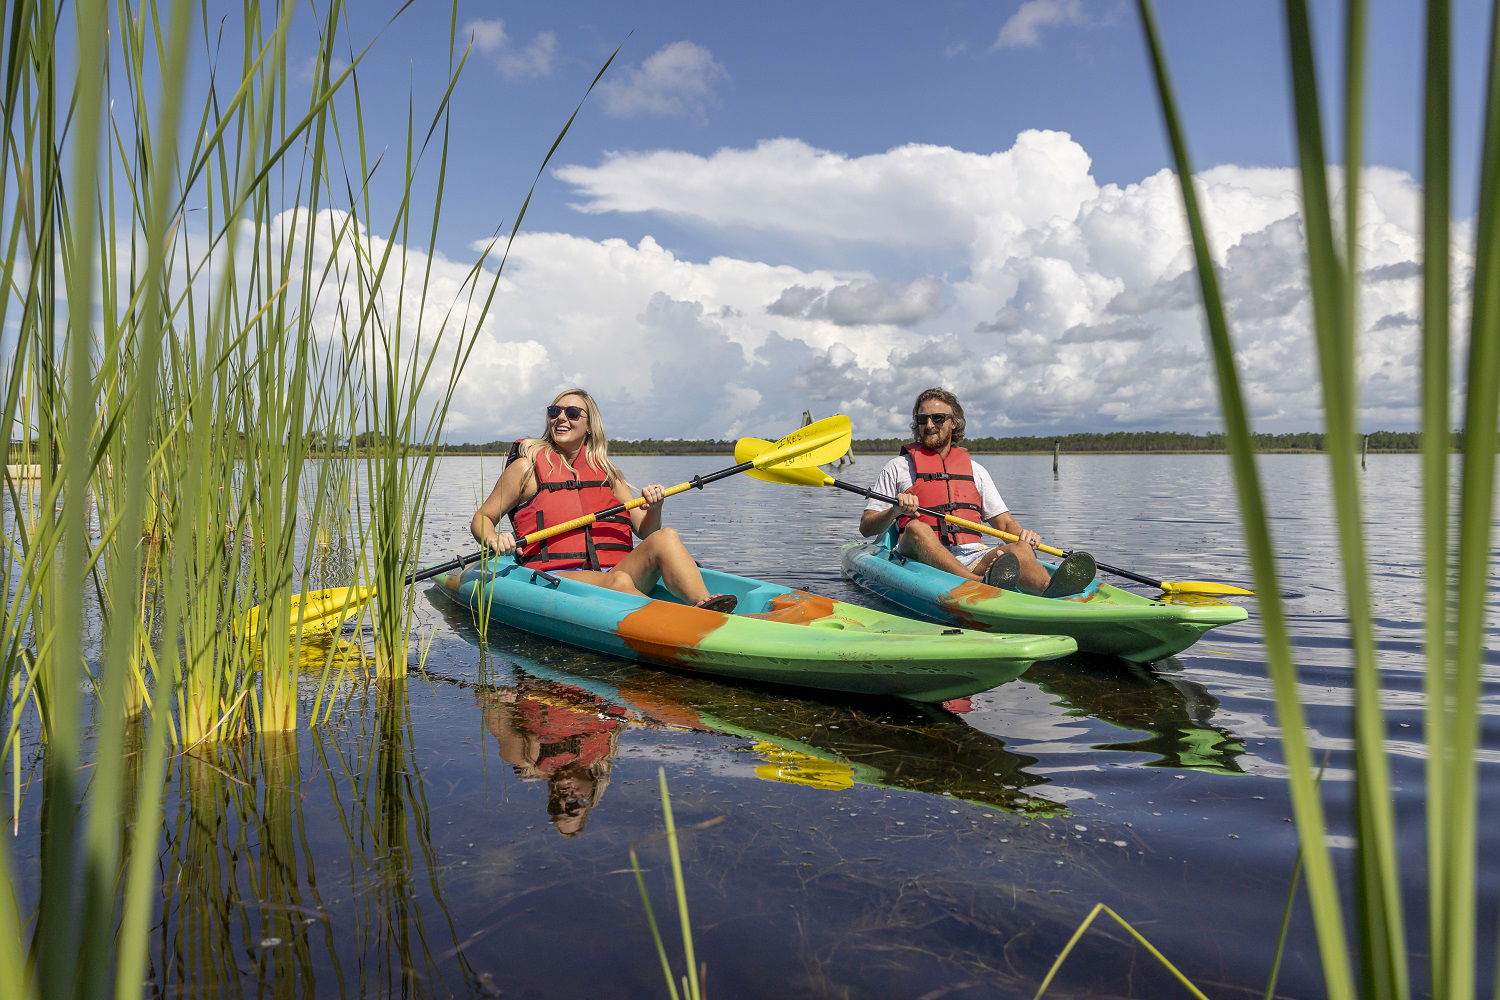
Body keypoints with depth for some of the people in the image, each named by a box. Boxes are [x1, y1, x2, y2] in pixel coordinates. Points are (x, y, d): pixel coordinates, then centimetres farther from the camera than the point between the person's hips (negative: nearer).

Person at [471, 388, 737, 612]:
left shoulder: (607, 472, 21)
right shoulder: (527, 467, 10)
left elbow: (645, 531, 18)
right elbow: (481, 518, 13)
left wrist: (654, 508, -5)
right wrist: (493, 539, -11)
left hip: (614, 569, 4)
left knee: (665, 537, -25)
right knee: (618, 581, -36)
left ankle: (705, 609, -48)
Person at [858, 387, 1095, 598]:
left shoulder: (975, 470, 25)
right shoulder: (898, 467, 15)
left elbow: (1005, 523, 19)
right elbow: (866, 527, 8)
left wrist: (1023, 534, -5)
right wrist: (895, 511, -12)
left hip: (973, 557, 3)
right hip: (920, 554, -3)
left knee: (1021, 550, -27)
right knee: (915, 527, -36)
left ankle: (1050, 589, -62)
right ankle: (982, 586, -61)